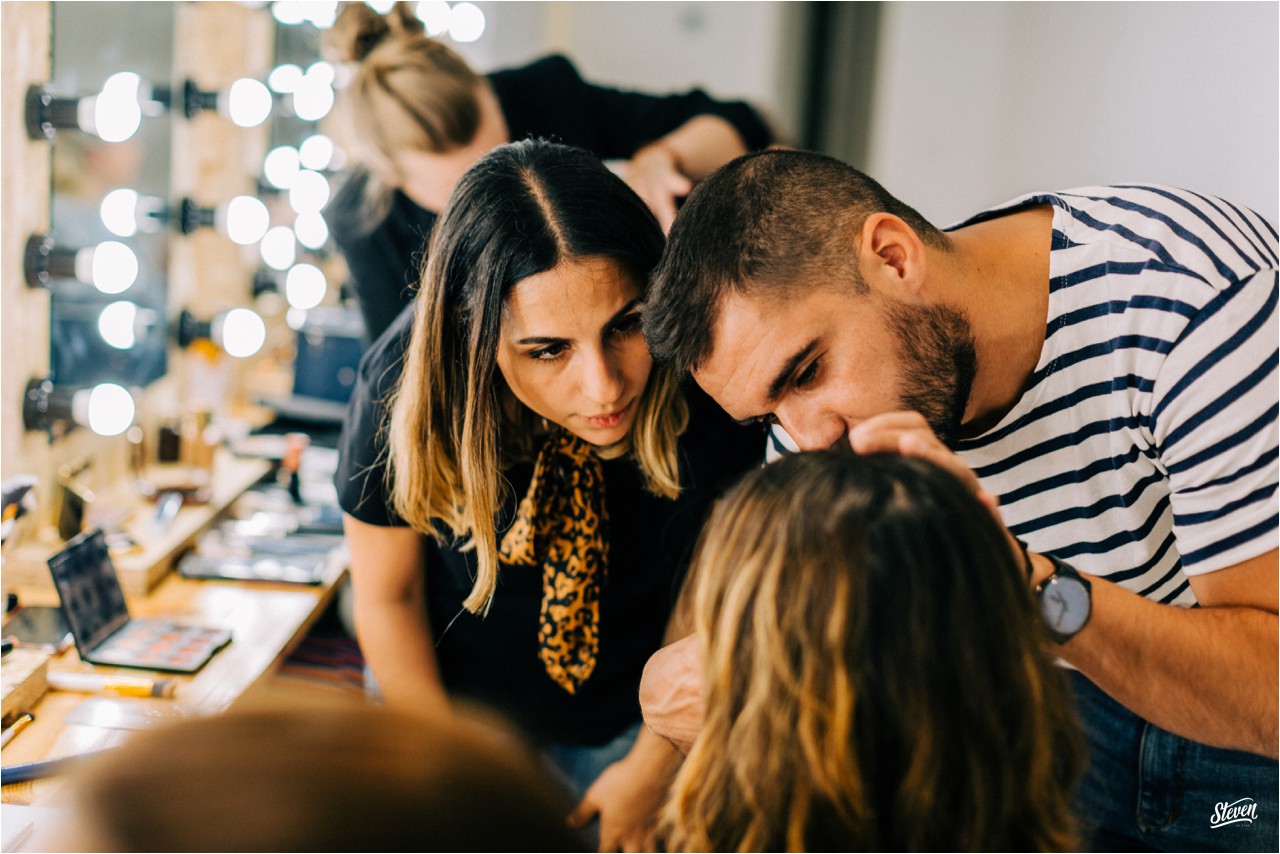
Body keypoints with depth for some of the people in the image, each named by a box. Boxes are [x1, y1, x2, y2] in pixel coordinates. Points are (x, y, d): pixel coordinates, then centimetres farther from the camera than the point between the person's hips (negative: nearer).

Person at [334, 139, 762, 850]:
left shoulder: (704, 381, -30)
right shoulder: (406, 386, -30)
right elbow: (387, 597, -12)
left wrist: (651, 767, -4)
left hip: (633, 726, 1)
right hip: (453, 709, 0)